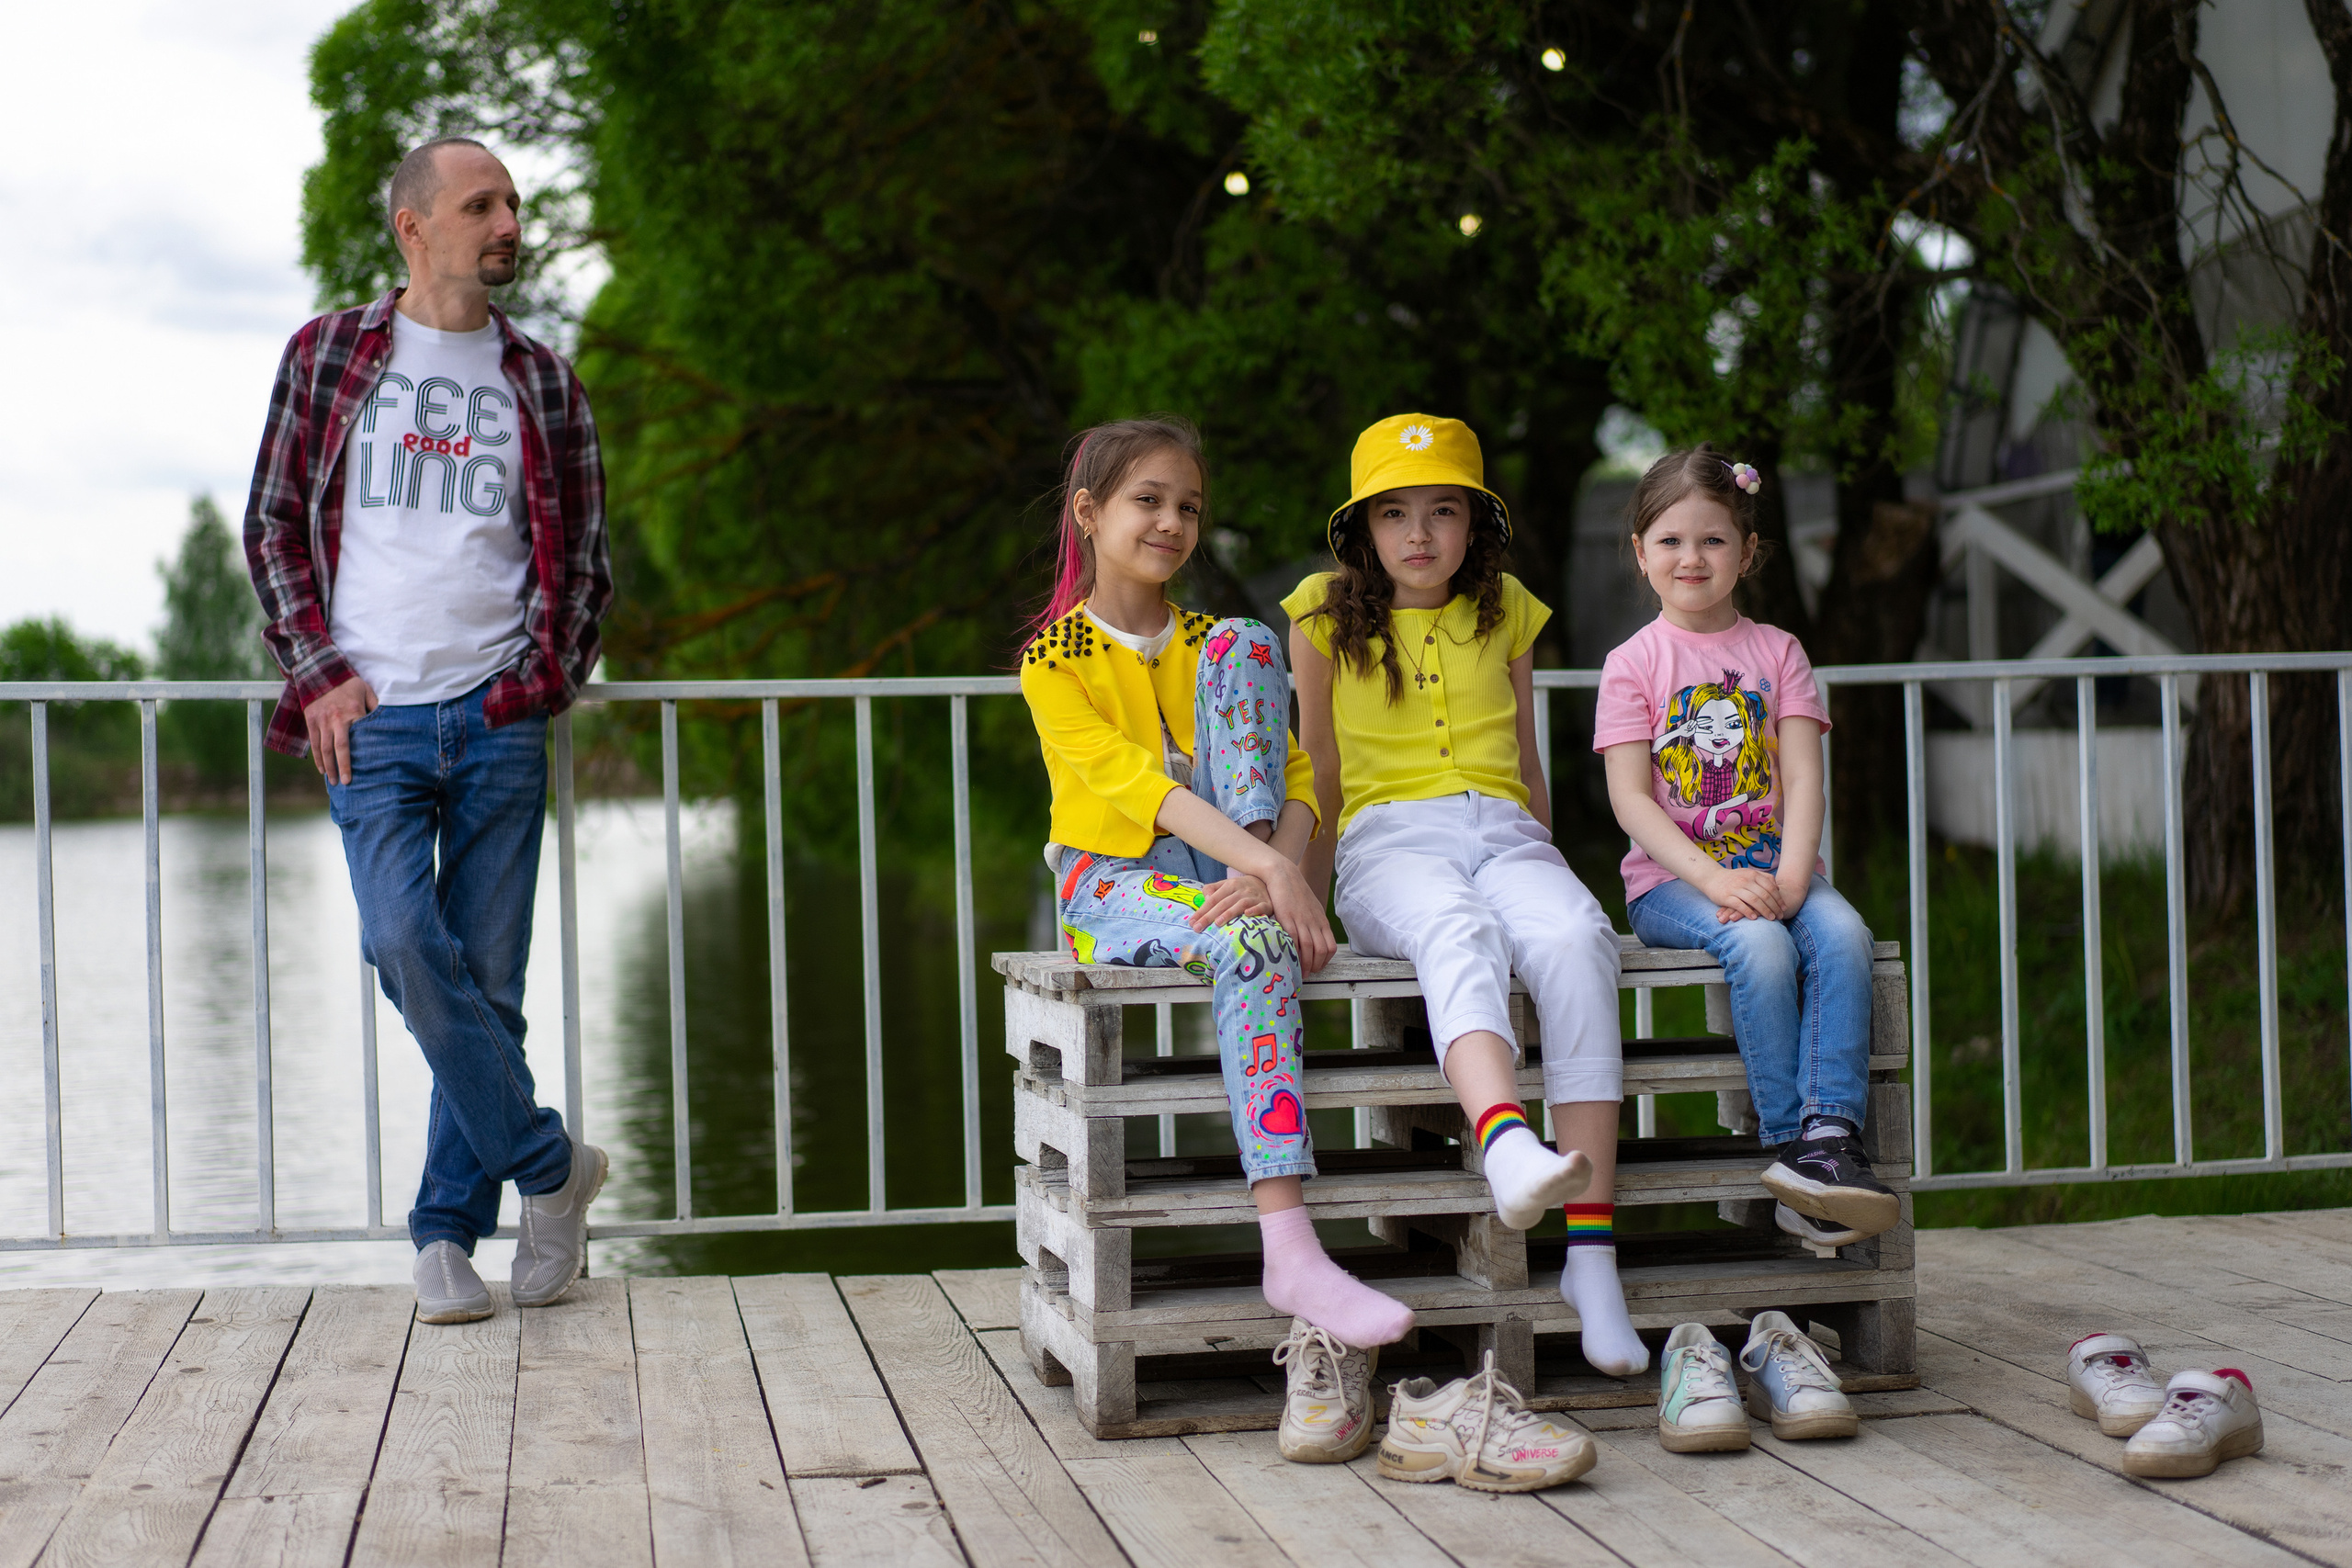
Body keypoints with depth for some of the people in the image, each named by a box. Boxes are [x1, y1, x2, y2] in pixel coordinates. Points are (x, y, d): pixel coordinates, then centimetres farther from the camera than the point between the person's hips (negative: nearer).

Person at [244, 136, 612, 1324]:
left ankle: (447, 1227, 12)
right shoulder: (328, 355, 8)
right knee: (408, 945, -18)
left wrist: (549, 675, 3)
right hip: (372, 718, -1)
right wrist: (320, 673, -2)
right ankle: (549, 1167, -1)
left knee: (488, 979, 1)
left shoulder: (542, 383, 12)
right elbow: (274, 524, 8)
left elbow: (585, 556, 16)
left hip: (497, 723, 2)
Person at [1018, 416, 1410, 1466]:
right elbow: (1132, 782, -15)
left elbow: (1294, 771, 5)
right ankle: (1291, 1251, -48)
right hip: (1113, 886, -4)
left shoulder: (1210, 642, 17)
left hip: (1229, 872, 4)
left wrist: (1276, 867, -20)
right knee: (1254, 945, -38)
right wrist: (1272, 876, -29)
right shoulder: (1055, 659, 1)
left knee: (1243, 643, -14)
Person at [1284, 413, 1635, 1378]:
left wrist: (1549, 867, 23)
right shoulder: (1327, 615, 12)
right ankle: (1508, 1145, -71)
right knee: (1457, 932, -40)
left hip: (1503, 834, 2)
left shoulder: (1504, 611, 19)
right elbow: (1321, 774, 16)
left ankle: (1590, 1252, -41)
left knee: (1576, 940, -34)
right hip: (1390, 839, -2)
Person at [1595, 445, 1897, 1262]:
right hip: (1672, 880, -3)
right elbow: (1630, 797, -6)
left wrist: (1791, 876, -16)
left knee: (1842, 935, -28)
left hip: (1771, 869, 3)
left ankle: (1831, 1134, -33)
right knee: (1760, 946, -32)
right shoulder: (1634, 663, 4)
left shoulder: (1776, 651, 13)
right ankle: (1790, 1146, -27)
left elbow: (1802, 779, 3)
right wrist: (1716, 880, -19)